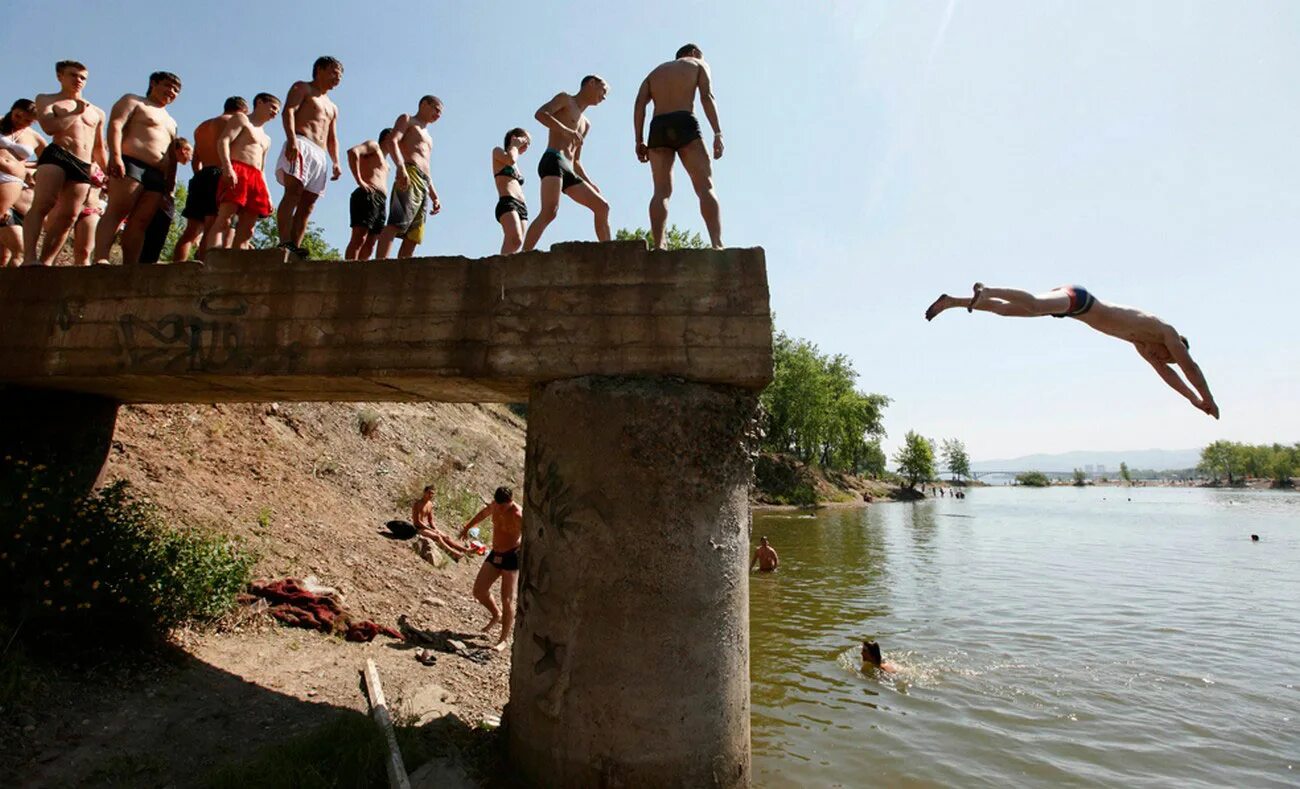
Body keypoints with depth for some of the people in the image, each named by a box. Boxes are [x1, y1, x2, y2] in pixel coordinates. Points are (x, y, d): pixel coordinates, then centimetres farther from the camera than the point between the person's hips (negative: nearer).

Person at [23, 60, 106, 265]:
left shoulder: (97, 113, 28)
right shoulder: (46, 100, 15)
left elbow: (99, 148, 30)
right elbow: (49, 127, -4)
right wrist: (76, 112, 5)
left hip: (84, 167, 4)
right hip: (56, 155, -4)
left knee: (68, 216, -6)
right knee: (41, 205, -20)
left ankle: (46, 261, -5)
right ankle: (29, 258, -29)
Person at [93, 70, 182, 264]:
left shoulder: (171, 122, 34)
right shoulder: (133, 101, 14)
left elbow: (172, 156, 27)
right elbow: (115, 125, -2)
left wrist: (170, 183, 14)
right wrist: (115, 156, -18)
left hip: (158, 177, 6)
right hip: (131, 165, -6)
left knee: (140, 222, -6)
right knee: (116, 212, -19)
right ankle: (100, 259, -30)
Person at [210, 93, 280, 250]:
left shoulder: (266, 139, 34)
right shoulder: (241, 118, 13)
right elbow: (223, 140, -3)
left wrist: (267, 194, 17)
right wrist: (227, 167, -20)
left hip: (256, 178, 7)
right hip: (236, 172, -7)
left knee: (247, 229, -7)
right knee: (225, 218, -21)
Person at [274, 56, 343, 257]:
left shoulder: (332, 107, 35)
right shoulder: (302, 88, 14)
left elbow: (332, 138, 28)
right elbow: (288, 111, -3)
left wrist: (335, 162, 11)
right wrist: (291, 139, -21)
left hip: (322, 156, 7)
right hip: (301, 145, -7)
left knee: (307, 204, -5)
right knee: (293, 192, -24)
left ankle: (295, 246, -12)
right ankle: (285, 242, -35)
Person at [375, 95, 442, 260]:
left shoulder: (427, 137, 37)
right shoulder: (407, 119, 15)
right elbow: (392, 141, -4)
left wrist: (434, 196, 21)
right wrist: (400, 167, -22)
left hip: (423, 184, 8)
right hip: (408, 176, -8)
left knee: (412, 237, -4)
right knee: (396, 224, -26)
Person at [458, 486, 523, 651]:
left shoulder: (518, 515, -24)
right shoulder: (495, 505, -1)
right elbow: (483, 513, 21)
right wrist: (467, 527, 36)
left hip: (511, 557, -7)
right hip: (495, 554, 7)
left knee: (507, 599, -6)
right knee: (479, 591, 7)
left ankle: (503, 640, 7)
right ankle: (497, 615, 34)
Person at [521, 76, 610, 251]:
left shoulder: (586, 124, 33)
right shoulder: (565, 99, 11)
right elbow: (540, 113, -10)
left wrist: (590, 184, 22)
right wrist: (566, 130, -23)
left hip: (568, 171, 8)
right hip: (552, 162, -8)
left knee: (602, 207, 5)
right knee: (550, 211, -29)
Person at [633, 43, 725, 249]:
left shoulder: (656, 71, 32)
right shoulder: (699, 64, 23)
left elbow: (639, 104, 14)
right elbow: (707, 96, 3)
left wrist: (639, 141, 9)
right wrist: (718, 133, -6)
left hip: (657, 127, 3)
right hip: (684, 124, -3)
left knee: (662, 191, -1)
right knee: (706, 187, -8)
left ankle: (658, 247, -19)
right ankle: (717, 245, -26)